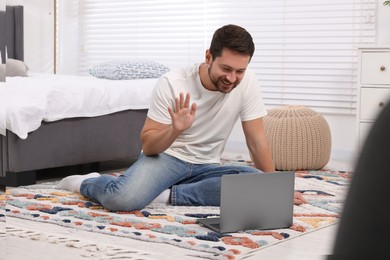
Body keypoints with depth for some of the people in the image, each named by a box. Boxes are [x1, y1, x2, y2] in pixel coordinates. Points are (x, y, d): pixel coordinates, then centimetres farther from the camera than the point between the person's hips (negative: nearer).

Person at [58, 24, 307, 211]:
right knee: (123, 199, -34)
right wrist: (175, 130, -36)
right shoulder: (171, 83, -18)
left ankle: (168, 194, -19)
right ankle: (89, 183, 3)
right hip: (166, 157, -3)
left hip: (206, 167, 4)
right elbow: (148, 146, -15)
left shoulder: (247, 84, -12)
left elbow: (257, 140, -3)